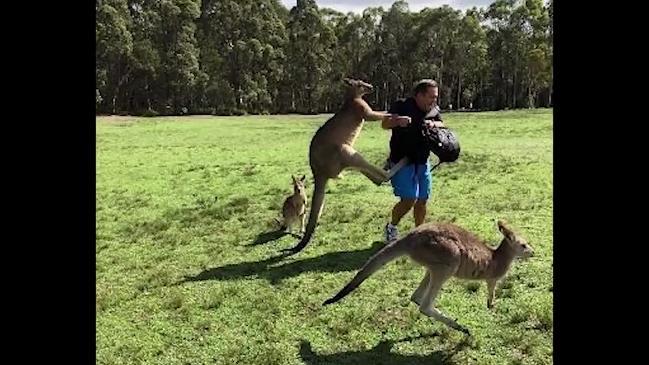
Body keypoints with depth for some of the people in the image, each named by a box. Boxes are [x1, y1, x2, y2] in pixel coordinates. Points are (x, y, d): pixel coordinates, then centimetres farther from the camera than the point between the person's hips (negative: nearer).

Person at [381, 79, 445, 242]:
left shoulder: (434, 110, 7)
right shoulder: (401, 106, -10)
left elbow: (442, 125, 3)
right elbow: (384, 124, -14)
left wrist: (433, 124, -19)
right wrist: (397, 121, -36)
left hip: (422, 163, 6)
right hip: (402, 161, -6)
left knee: (422, 201, 8)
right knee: (409, 199, -13)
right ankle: (391, 227, 12)